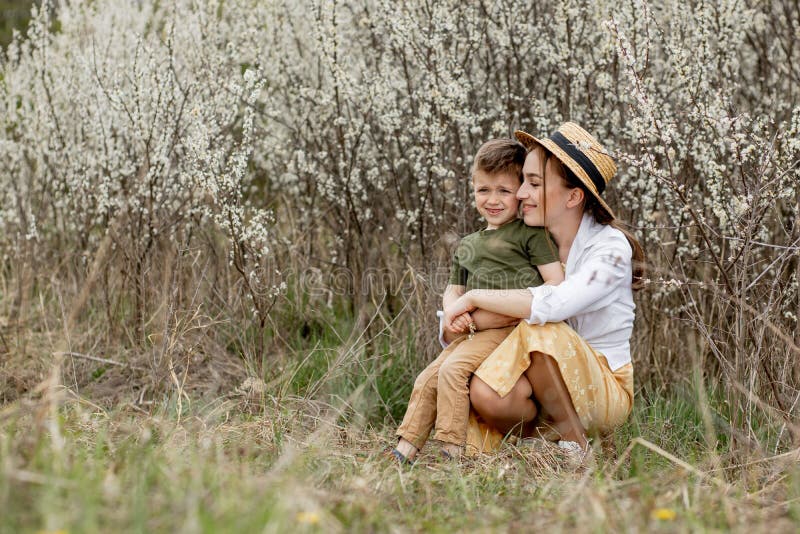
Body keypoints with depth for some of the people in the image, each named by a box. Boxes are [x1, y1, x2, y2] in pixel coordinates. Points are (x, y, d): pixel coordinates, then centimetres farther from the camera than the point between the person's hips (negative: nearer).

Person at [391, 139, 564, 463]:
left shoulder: (530, 233, 0)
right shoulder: (467, 246, 23)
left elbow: (555, 284, -6)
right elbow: (453, 290, 25)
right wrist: (454, 312, 1)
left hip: (510, 327, -8)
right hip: (474, 331, 8)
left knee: (453, 368, -25)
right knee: (427, 378, -4)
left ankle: (453, 449, -23)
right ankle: (405, 450, -2)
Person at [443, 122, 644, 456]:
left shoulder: (611, 248, -14)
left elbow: (555, 304, -34)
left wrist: (474, 298, -24)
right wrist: (455, 319, -15)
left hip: (604, 390, -4)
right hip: (546, 390, 4)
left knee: (540, 331, -33)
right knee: (486, 394, -29)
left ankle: (573, 442, -15)